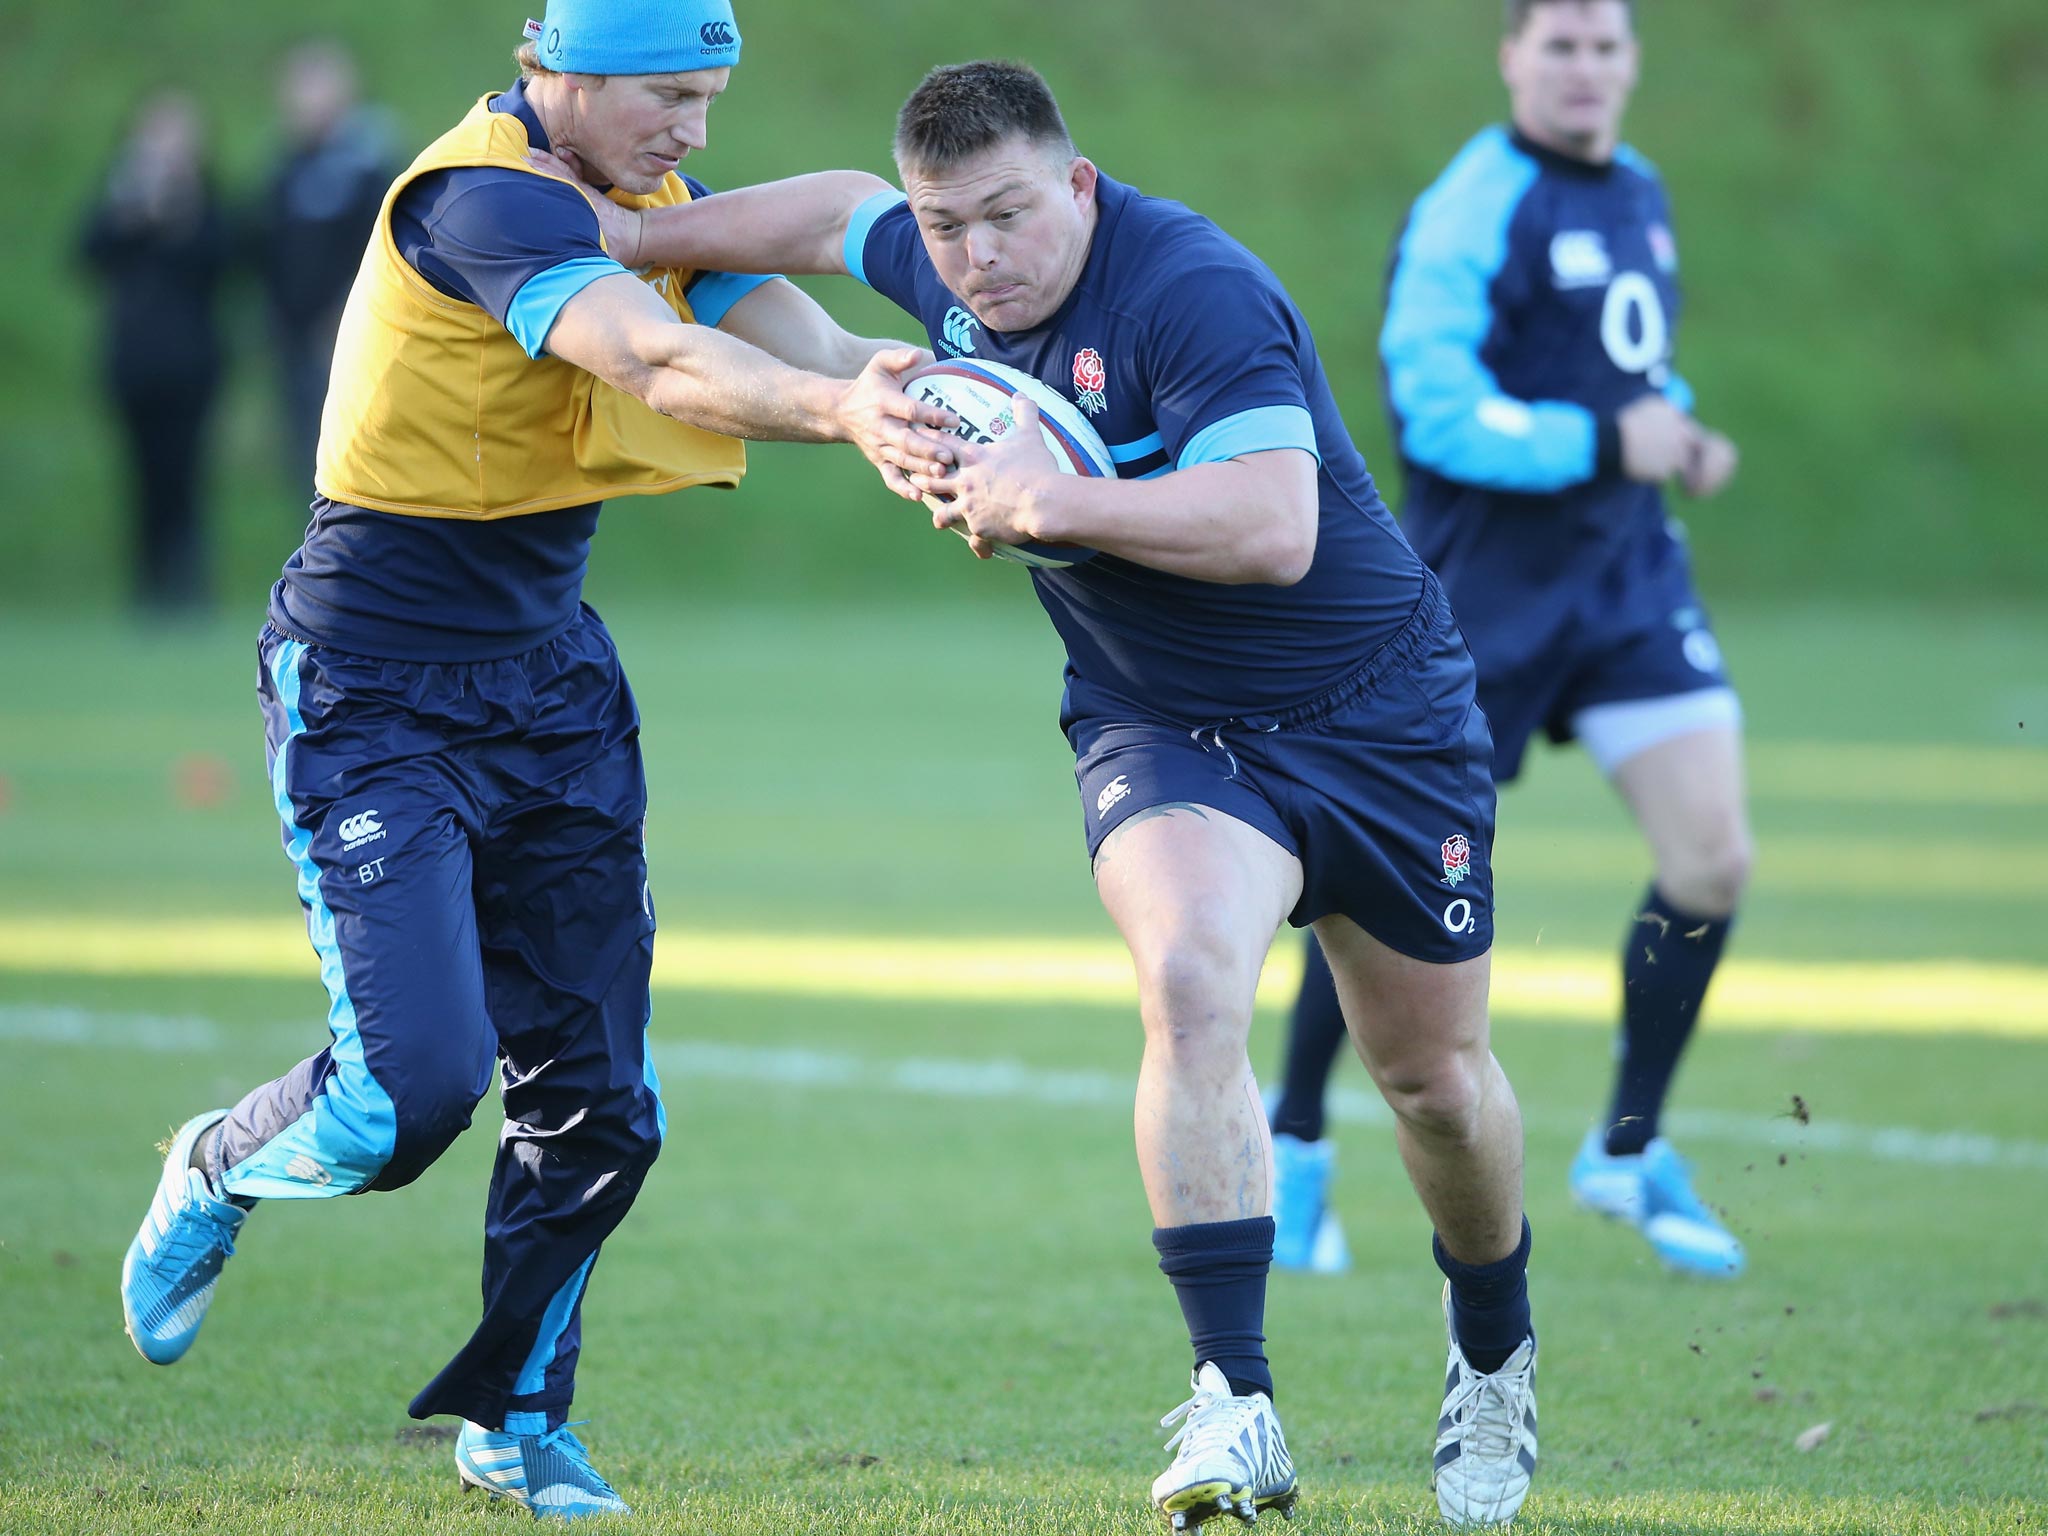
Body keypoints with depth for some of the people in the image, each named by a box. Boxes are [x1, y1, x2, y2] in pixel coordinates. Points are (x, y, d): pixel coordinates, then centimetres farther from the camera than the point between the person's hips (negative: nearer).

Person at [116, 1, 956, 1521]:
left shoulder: (654, 199, 7)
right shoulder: (482, 197, -21)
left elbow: (800, 338, -8)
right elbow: (656, 361, -37)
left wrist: (891, 378, -31)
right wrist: (838, 408, -53)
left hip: (547, 678, 8)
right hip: (373, 690, -8)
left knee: (598, 1098, 6)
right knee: (417, 1084, -17)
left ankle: (515, 1412, 26)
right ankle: (215, 1174, 16)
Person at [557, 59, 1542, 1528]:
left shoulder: (1195, 290, -27)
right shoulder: (955, 273, -4)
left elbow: (1273, 529, -38)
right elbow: (844, 210, 20)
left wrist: (1046, 500, -36)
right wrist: (636, 234, 17)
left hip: (1376, 719, -4)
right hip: (1161, 731, 4)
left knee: (1436, 1078, 10)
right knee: (1189, 985, -26)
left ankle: (1496, 1363, 39)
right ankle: (1235, 1409, -27)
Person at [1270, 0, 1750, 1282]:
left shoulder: (1639, 193, 11)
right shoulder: (1476, 210, -15)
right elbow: (1432, 405, -22)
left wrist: (1683, 433, 6)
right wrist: (1604, 442, -26)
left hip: (1629, 570, 6)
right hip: (1481, 586, -6)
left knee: (1712, 859, -4)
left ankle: (1630, 1151, 12)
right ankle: (1295, 1140, 22)